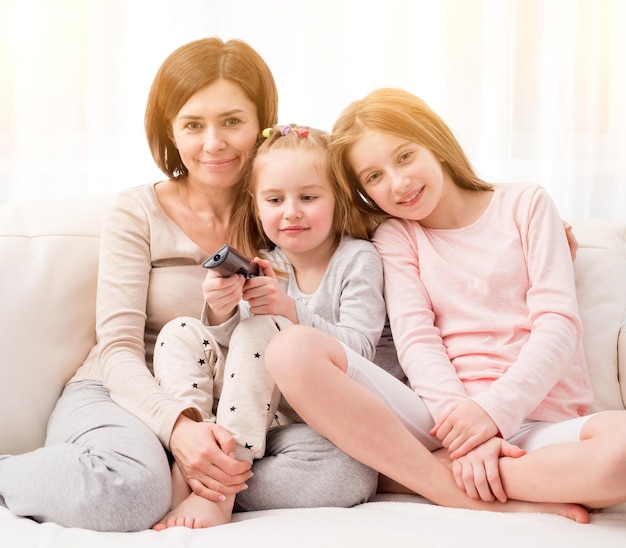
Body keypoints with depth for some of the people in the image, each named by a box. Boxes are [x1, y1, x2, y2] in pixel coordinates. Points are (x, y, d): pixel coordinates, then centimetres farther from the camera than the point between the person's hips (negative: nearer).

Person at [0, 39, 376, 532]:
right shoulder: (139, 213, -2)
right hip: (126, 397, -2)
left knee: (349, 472, -25)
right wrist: (178, 425, -29)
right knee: (131, 486, -37)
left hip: (233, 412, 3)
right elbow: (118, 349, -9)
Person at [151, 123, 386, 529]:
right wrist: (221, 313, -22)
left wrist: (293, 313, -26)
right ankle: (188, 463, -26)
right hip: (253, 401, 5)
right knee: (181, 333, -9)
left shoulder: (358, 258, -4)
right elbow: (227, 344, 1)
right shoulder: (262, 265, 10)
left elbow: (360, 348, -14)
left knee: (260, 331, -29)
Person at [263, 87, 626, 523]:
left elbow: (558, 319, 1)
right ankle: (478, 501, -25)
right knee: (293, 349, -24)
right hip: (444, 415, 1)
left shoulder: (525, 204, 12)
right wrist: (461, 423, -18)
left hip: (538, 419, -1)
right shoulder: (395, 237, 15)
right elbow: (416, 339, -1)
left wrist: (496, 408, -14)